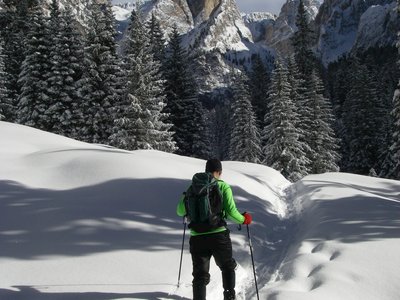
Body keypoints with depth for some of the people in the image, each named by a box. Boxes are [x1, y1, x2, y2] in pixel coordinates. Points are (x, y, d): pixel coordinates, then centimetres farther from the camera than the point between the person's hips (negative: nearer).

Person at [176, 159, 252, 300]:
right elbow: (231, 212, -9)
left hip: (197, 237, 2)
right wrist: (244, 219, 10)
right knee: (228, 267, 24)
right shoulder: (223, 186, -2)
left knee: (200, 274, 9)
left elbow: (181, 211, 8)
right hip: (218, 235, -2)